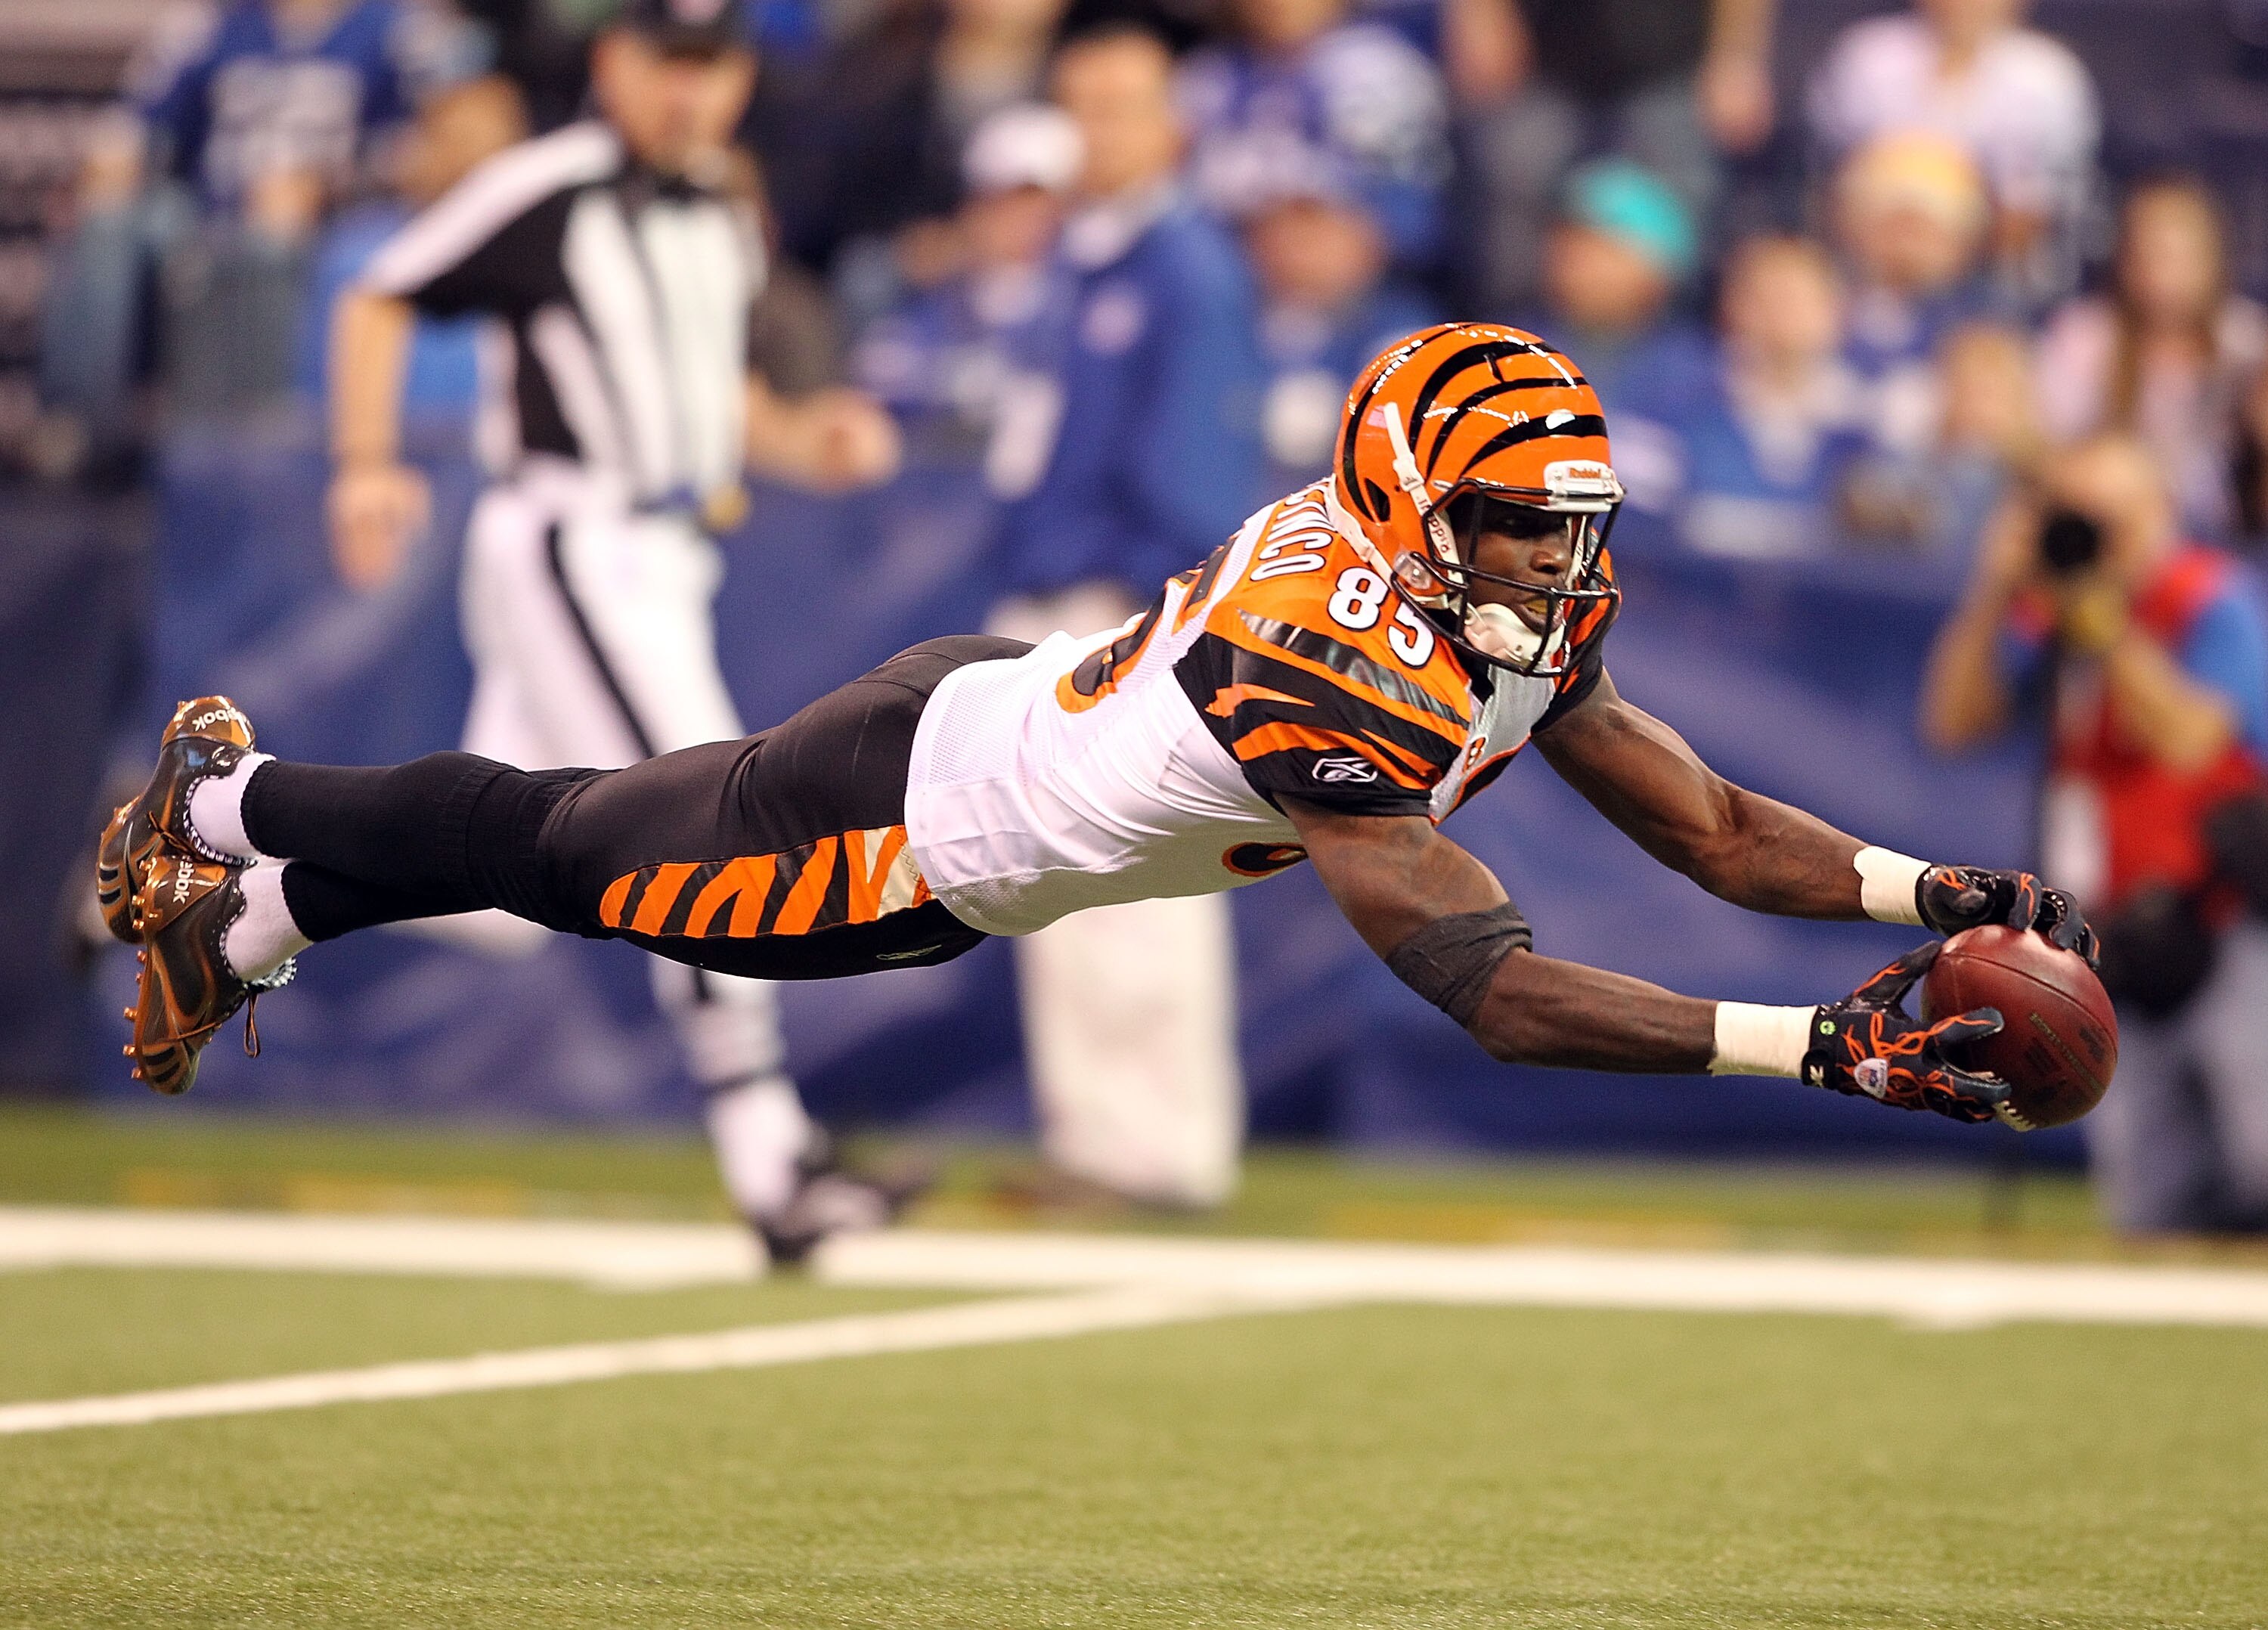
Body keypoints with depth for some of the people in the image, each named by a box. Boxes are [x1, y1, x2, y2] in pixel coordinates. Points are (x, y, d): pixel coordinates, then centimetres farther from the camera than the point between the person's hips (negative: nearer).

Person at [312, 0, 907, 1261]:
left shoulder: (727, 221, 15)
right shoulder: (545, 191, -7)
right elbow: (381, 303, -2)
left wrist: (804, 439, 6)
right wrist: (365, 468, -12)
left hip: (666, 568, 8)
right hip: (568, 537, -8)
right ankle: (768, 1153, -17)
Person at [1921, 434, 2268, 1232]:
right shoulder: (2047, 612, 10)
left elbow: (2193, 742, -22)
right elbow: (1953, 720, 3)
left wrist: (2101, 619, -22)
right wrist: (1996, 594, -8)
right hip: (2119, 953, 6)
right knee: (2152, 1212, 6)